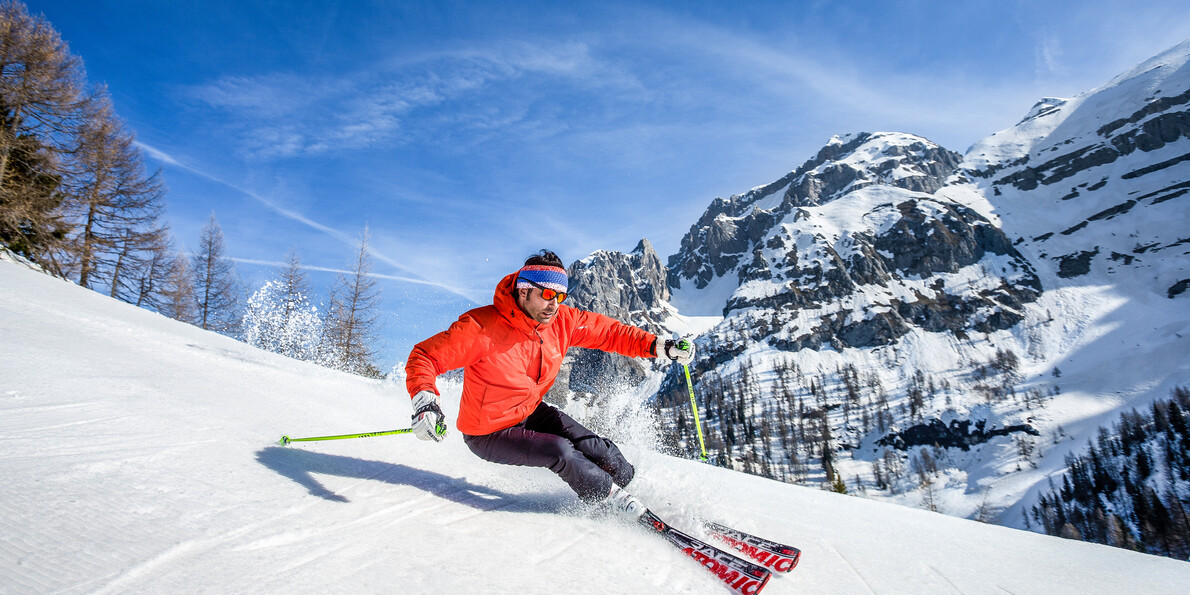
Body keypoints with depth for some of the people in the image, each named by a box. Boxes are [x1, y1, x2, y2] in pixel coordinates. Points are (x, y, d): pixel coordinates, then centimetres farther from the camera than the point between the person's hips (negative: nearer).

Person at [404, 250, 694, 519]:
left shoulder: (562, 320, -14)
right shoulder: (482, 327, -30)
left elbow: (609, 332, -5)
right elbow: (425, 356, -24)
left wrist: (660, 346, -14)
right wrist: (426, 402, -41)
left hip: (530, 413, 6)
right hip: (489, 434, -5)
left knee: (599, 451, -7)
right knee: (559, 451, -25)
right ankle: (608, 495, 2)